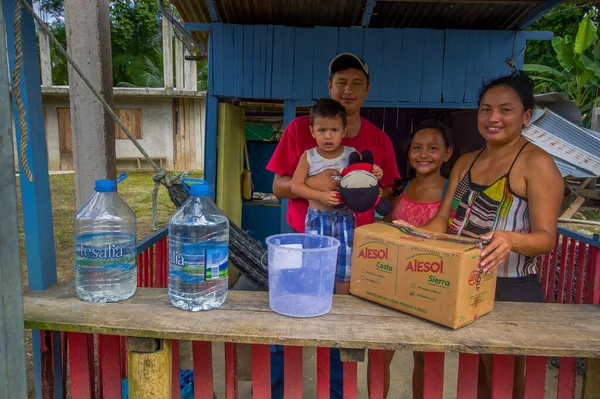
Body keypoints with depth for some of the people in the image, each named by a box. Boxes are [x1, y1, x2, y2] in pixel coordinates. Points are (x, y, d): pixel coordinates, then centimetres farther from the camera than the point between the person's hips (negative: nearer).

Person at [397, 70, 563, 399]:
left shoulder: (537, 163, -11)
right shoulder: (465, 162, 9)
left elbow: (546, 237, -18)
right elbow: (442, 221, 6)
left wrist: (512, 240, -38)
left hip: (510, 290, -6)